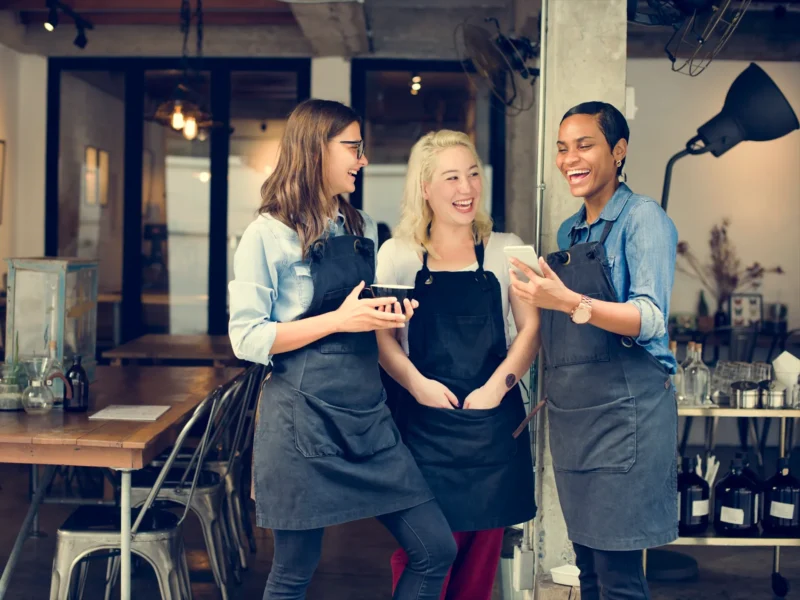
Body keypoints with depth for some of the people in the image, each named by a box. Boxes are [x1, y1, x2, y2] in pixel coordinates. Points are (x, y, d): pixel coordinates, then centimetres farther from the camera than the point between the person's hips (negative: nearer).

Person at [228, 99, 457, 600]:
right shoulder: (268, 235, -6)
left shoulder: (364, 230, 14)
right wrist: (339, 320, -16)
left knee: (436, 550, 2)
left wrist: (391, 316, 4)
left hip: (369, 412, 6)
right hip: (303, 419, -6)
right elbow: (247, 338, -10)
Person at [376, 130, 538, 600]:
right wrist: (417, 383, -14)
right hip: (425, 423, -1)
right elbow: (383, 336, 2)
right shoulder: (398, 254, 4)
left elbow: (531, 328, 5)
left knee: (481, 552, 7)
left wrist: (498, 385, -9)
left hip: (493, 421, 2)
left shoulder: (506, 250, 7)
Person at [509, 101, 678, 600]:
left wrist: (571, 303, -32)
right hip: (571, 416, 8)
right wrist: (548, 394, 12)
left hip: (624, 413, -7)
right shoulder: (569, 232, 16)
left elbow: (650, 319, -19)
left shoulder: (642, 218, -6)